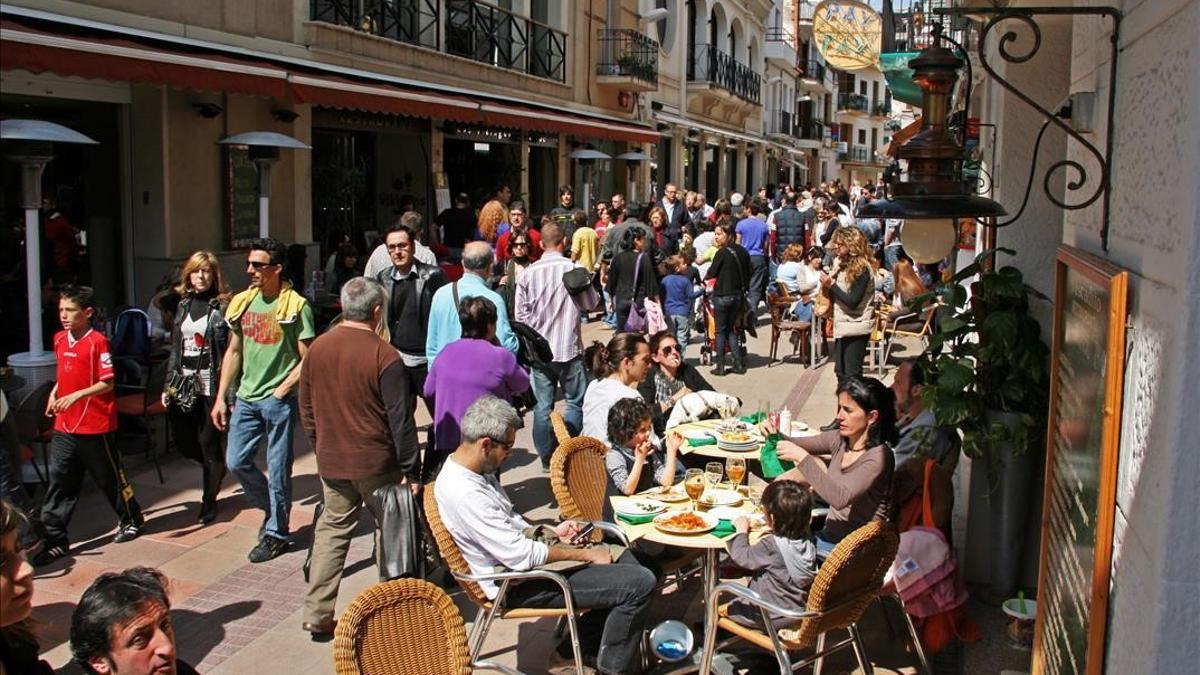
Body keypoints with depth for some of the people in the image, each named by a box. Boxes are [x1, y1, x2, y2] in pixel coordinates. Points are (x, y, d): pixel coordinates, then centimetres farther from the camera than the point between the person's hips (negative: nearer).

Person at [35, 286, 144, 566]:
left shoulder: (98, 342, -13)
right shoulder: (59, 340, 8)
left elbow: (108, 383, -16)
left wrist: (76, 395, -26)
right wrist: (54, 393, 7)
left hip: (95, 426, -6)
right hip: (64, 426, 6)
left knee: (109, 478, 10)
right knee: (59, 482, 4)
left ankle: (131, 520, 30)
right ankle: (54, 540, 9)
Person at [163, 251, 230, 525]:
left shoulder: (223, 306, -7)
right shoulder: (184, 305, 12)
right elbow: (175, 348, 16)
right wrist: (169, 386, 12)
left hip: (211, 385, -6)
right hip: (184, 384, 6)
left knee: (209, 445, 1)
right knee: (184, 442, 9)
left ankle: (209, 501, 15)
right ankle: (216, 470, 36)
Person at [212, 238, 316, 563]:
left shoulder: (296, 306, -10)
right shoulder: (243, 302, 7)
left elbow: (307, 360, -10)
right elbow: (233, 352, 14)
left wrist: (280, 392, -14)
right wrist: (221, 397, 10)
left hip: (279, 400, -6)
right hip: (246, 398, 6)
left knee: (277, 470, 3)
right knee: (236, 462, 8)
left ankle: (275, 534, 18)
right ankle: (272, 509, 31)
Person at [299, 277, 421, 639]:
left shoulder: (317, 348, 0)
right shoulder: (385, 357, -17)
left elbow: (306, 409, 10)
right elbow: (401, 419, -15)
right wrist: (412, 469, -8)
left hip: (331, 460, 5)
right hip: (377, 461, -5)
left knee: (331, 530, 15)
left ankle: (317, 615, 16)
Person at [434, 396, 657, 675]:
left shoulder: (475, 470, 4)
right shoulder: (464, 494, -27)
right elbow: (522, 556, -26)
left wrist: (551, 531, 6)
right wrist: (584, 554, -16)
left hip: (524, 561, 10)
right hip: (519, 585, -10)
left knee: (627, 561, 15)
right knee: (641, 583, -15)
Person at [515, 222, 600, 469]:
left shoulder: (528, 274, -3)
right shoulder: (575, 269, -10)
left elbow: (520, 315, -1)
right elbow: (591, 303, 3)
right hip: (569, 348, -2)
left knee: (543, 405, 8)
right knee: (575, 402, 10)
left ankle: (546, 458, 14)